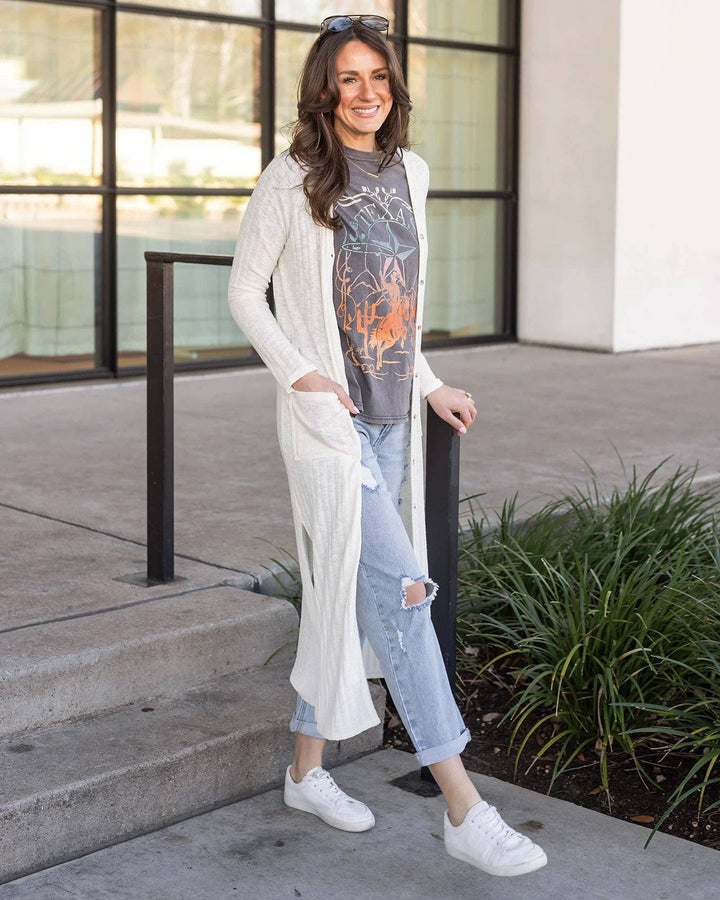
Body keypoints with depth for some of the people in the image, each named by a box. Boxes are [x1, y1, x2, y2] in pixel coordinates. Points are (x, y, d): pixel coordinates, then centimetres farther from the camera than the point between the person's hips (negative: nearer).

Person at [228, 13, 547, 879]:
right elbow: (245, 290, -2)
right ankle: (465, 811, -9)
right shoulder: (293, 179, -7)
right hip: (327, 417, -7)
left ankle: (307, 770, 29)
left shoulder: (409, 173, 12)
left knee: (344, 594, 13)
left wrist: (429, 385, 18)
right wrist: (299, 372, -14)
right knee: (400, 589, -13)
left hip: (391, 418, 7)